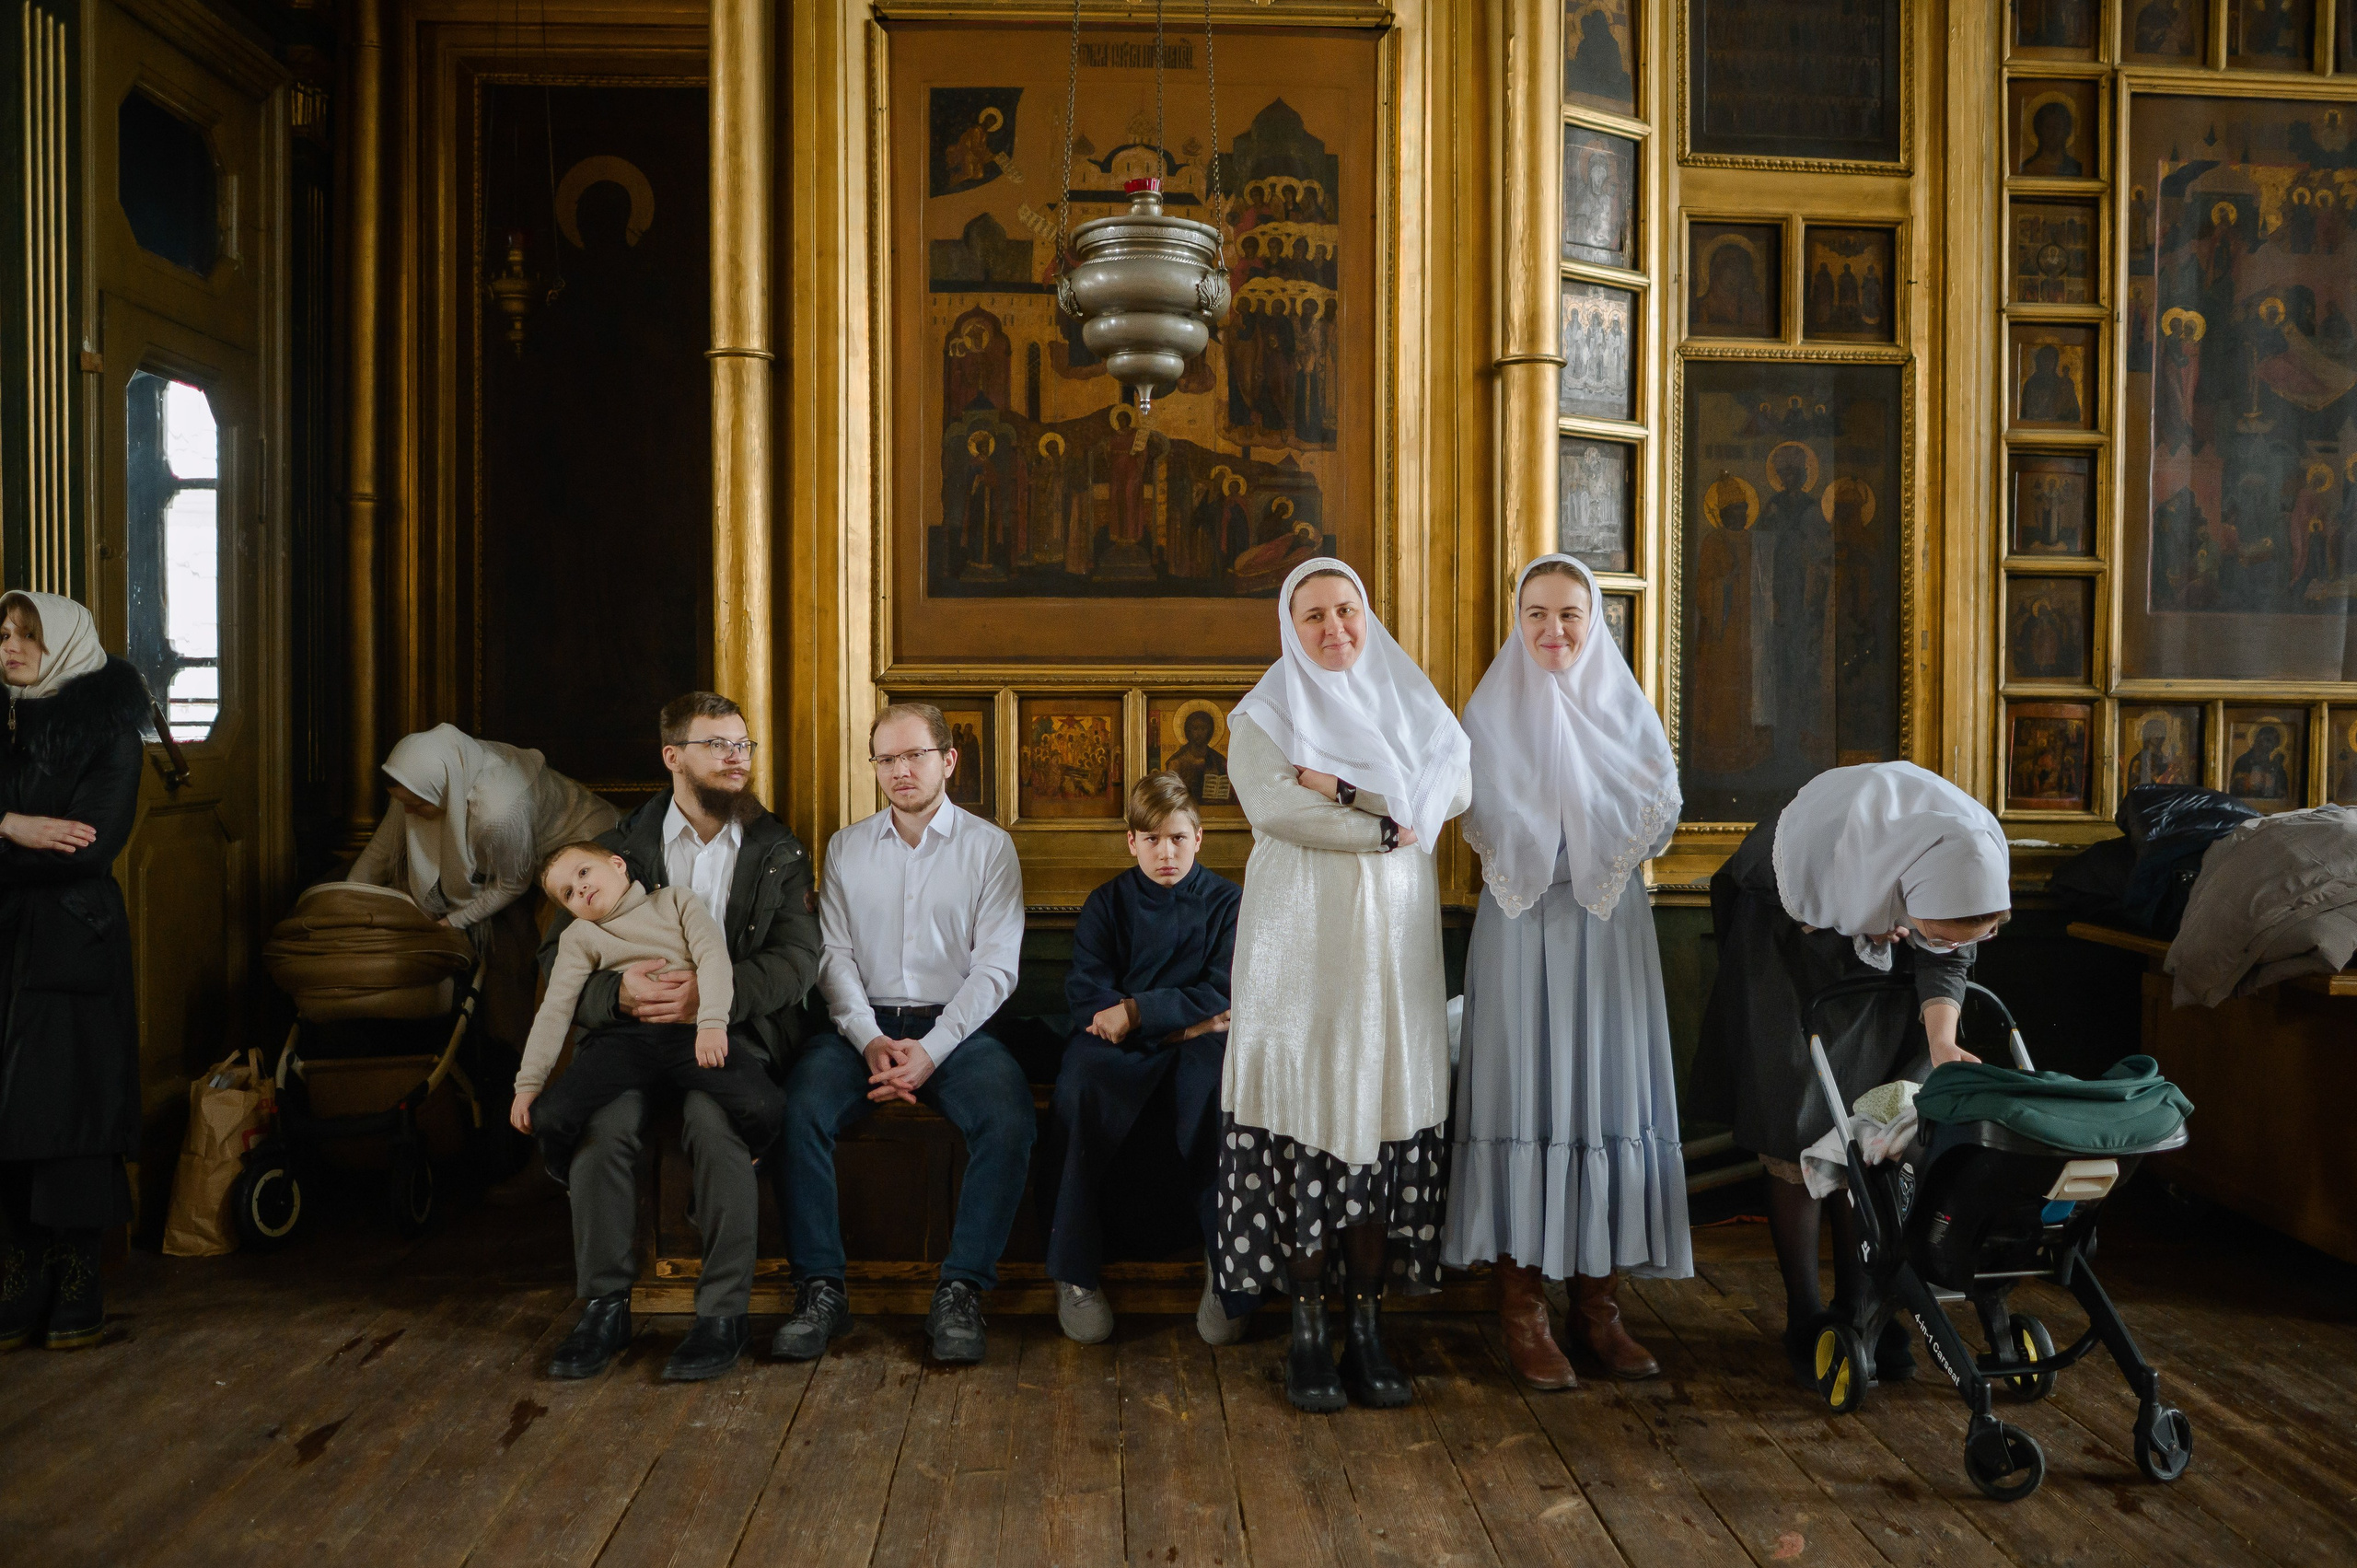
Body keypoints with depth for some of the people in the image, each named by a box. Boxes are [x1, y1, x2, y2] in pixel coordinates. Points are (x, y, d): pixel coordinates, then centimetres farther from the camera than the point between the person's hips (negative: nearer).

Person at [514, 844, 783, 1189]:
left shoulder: (675, 899, 17)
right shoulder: (579, 937, 20)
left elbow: (714, 954, 2)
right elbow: (555, 1009, 12)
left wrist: (712, 1022, -16)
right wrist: (529, 1082, 1)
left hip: (691, 1031, -1)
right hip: (624, 1036, 2)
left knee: (762, 1107, -28)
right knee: (550, 1119, -23)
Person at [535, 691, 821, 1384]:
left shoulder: (779, 852, 11)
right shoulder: (622, 847, 12)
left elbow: (797, 956, -3)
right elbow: (558, 951, 5)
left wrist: (713, 994, -20)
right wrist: (617, 991, -18)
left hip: (736, 1028, -1)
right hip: (636, 1028, 2)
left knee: (714, 1119, -32)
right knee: (602, 1121, -28)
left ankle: (725, 1312, -20)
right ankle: (604, 1307, -13)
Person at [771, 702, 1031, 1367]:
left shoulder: (989, 846, 6)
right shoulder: (847, 847, 14)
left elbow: (996, 966, -2)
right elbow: (835, 956, 6)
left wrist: (931, 1050, -15)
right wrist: (871, 1041, -12)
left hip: (955, 1025, -2)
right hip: (864, 1024, 2)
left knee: (1009, 1120, -30)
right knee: (798, 1112, -27)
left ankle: (961, 1292, -18)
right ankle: (820, 1291, -15)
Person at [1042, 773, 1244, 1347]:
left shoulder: (1225, 901, 8)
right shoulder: (1107, 903, 10)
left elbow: (1223, 994, -5)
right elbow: (1086, 996, -2)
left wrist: (1137, 1011, -15)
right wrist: (1185, 1019, -12)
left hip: (1198, 1039, 0)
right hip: (1120, 1043, 1)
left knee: (1218, 1084, -37)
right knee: (1081, 1085, -35)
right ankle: (1074, 1272, -21)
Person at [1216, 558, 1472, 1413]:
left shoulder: (1411, 705, 15)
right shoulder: (1261, 717, 6)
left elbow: (1455, 784, -2)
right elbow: (1272, 806, -12)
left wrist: (1347, 787, -11)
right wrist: (1388, 824, -8)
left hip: (1392, 938, 3)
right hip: (1298, 937, -2)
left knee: (1385, 1108, 1)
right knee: (1304, 1109, -5)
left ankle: (1368, 1323, 9)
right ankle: (1308, 1330, 3)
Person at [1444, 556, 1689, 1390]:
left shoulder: (1627, 709, 9)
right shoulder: (1491, 712, 4)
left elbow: (1659, 812, 2)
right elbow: (1480, 822, -1)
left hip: (1609, 925, 2)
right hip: (1521, 929, -2)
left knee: (1608, 1093, 3)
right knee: (1524, 1094, -2)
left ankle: (1598, 1298, 14)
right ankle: (1521, 1305, 6)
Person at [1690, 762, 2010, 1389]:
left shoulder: (1985, 856, -30)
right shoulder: (1827, 833, -43)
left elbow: (1947, 962, -14)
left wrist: (1941, 1040, -30)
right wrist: (1876, 927, -22)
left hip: (1882, 953, 4)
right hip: (1791, 934, -3)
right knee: (1795, 1133, -3)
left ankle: (1856, 1306, 17)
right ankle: (1804, 1319, 8)